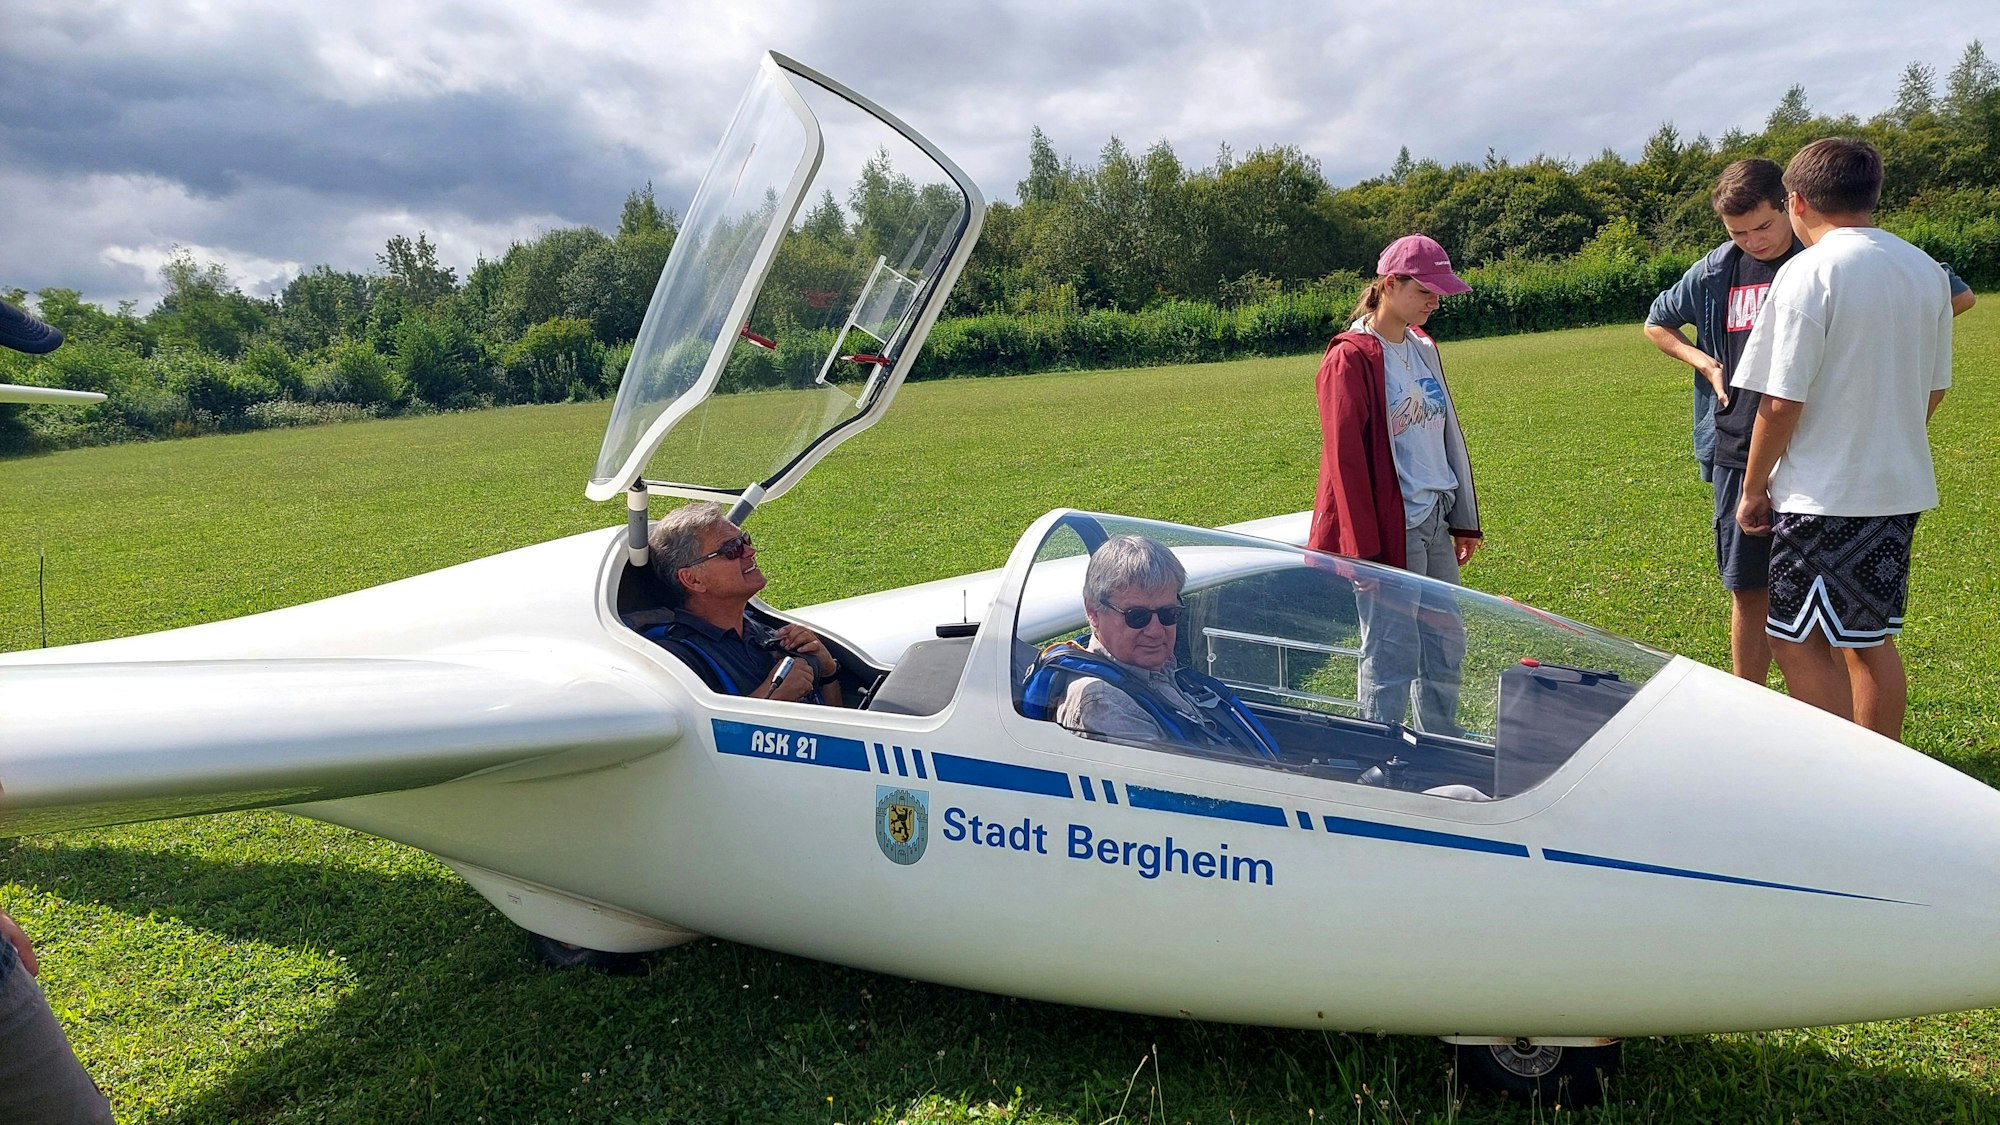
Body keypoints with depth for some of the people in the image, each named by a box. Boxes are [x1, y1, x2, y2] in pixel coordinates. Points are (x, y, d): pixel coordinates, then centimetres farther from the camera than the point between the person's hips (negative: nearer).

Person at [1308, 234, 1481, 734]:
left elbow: (1448, 434, 18)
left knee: (1447, 642, 17)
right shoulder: (1351, 359, -13)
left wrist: (1464, 519, 17)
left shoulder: (1423, 347, 12)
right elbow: (1345, 458, -16)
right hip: (1391, 529, -8)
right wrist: (1364, 549, -17)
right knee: (1392, 654, -1)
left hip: (1435, 525, 9)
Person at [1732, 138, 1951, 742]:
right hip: (1902, 488, 8)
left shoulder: (1809, 272, -14)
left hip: (1825, 494, -8)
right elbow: (1935, 388, 16)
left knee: (1799, 643, 0)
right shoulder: (1926, 270, 9)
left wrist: (1753, 488, -6)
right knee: (1869, 639, 17)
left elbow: (1782, 401, -16)